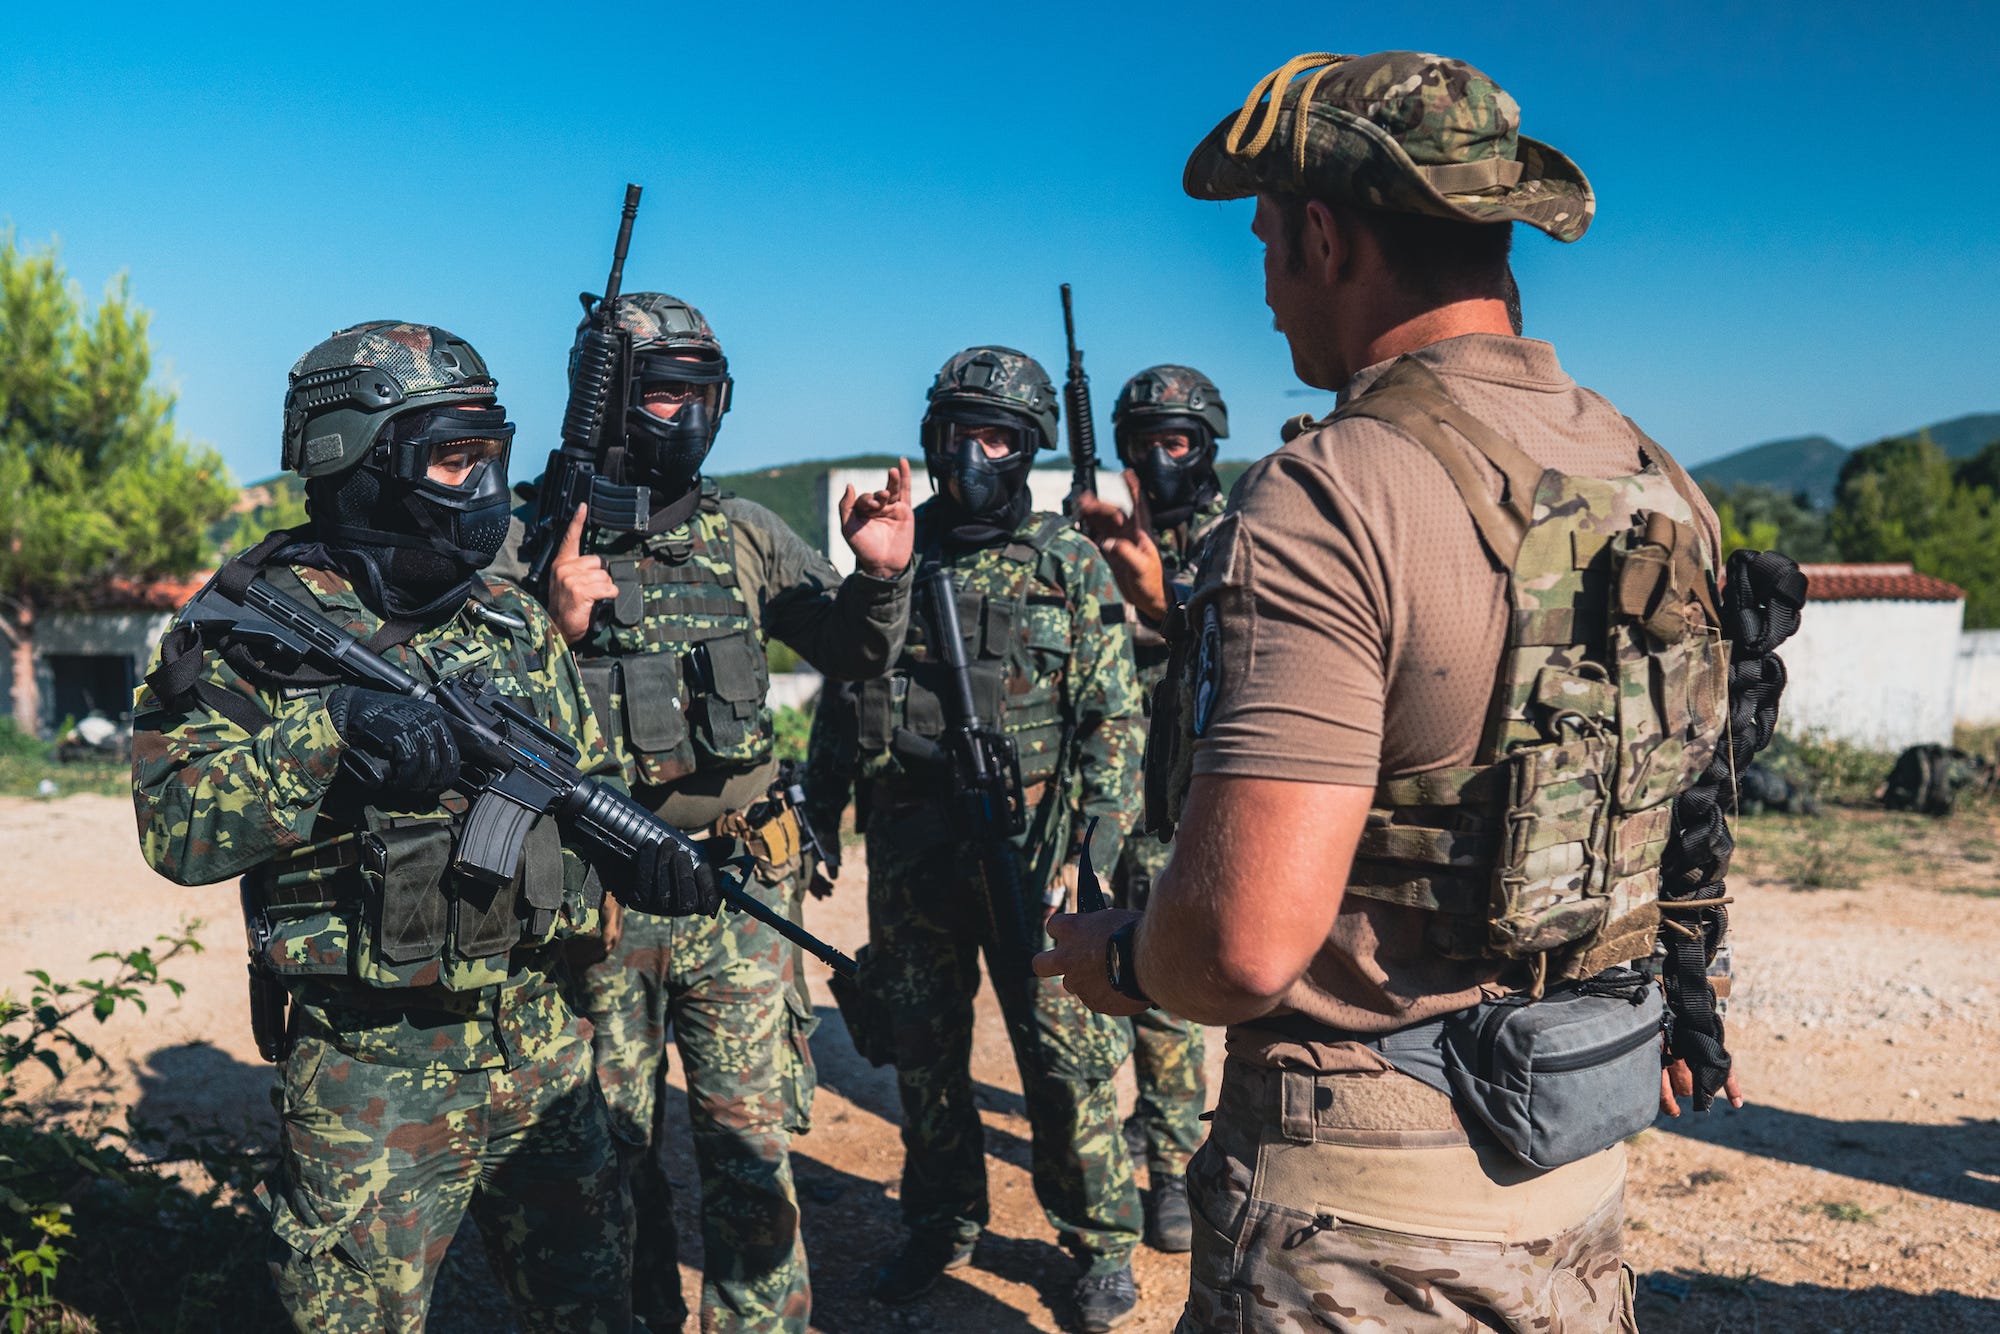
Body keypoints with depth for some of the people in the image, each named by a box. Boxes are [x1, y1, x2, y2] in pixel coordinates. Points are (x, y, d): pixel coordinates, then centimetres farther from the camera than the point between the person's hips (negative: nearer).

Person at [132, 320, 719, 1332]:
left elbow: (586, 783, 12)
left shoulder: (511, 620, 7)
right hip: (367, 1074, -4)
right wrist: (323, 737, -31)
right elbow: (177, 830, -18)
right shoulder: (266, 622, -10)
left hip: (542, 1049, 5)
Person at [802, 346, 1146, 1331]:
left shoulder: (1072, 565, 1)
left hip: (1027, 841, -3)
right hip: (908, 842, 3)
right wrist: (820, 813, 10)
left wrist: (1098, 847, -10)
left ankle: (1101, 1239, 21)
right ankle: (940, 1225, 32)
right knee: (920, 1043, 13)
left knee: (1066, 1046, 2)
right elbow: (837, 696, 15)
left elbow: (1114, 714, -1)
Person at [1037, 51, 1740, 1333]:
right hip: (1584, 1168, 8)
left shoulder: (1329, 502, -24)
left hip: (1367, 1205, -7)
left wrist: (1115, 954, -7)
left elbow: (1247, 946, -30)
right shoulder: (1653, 478, 1)